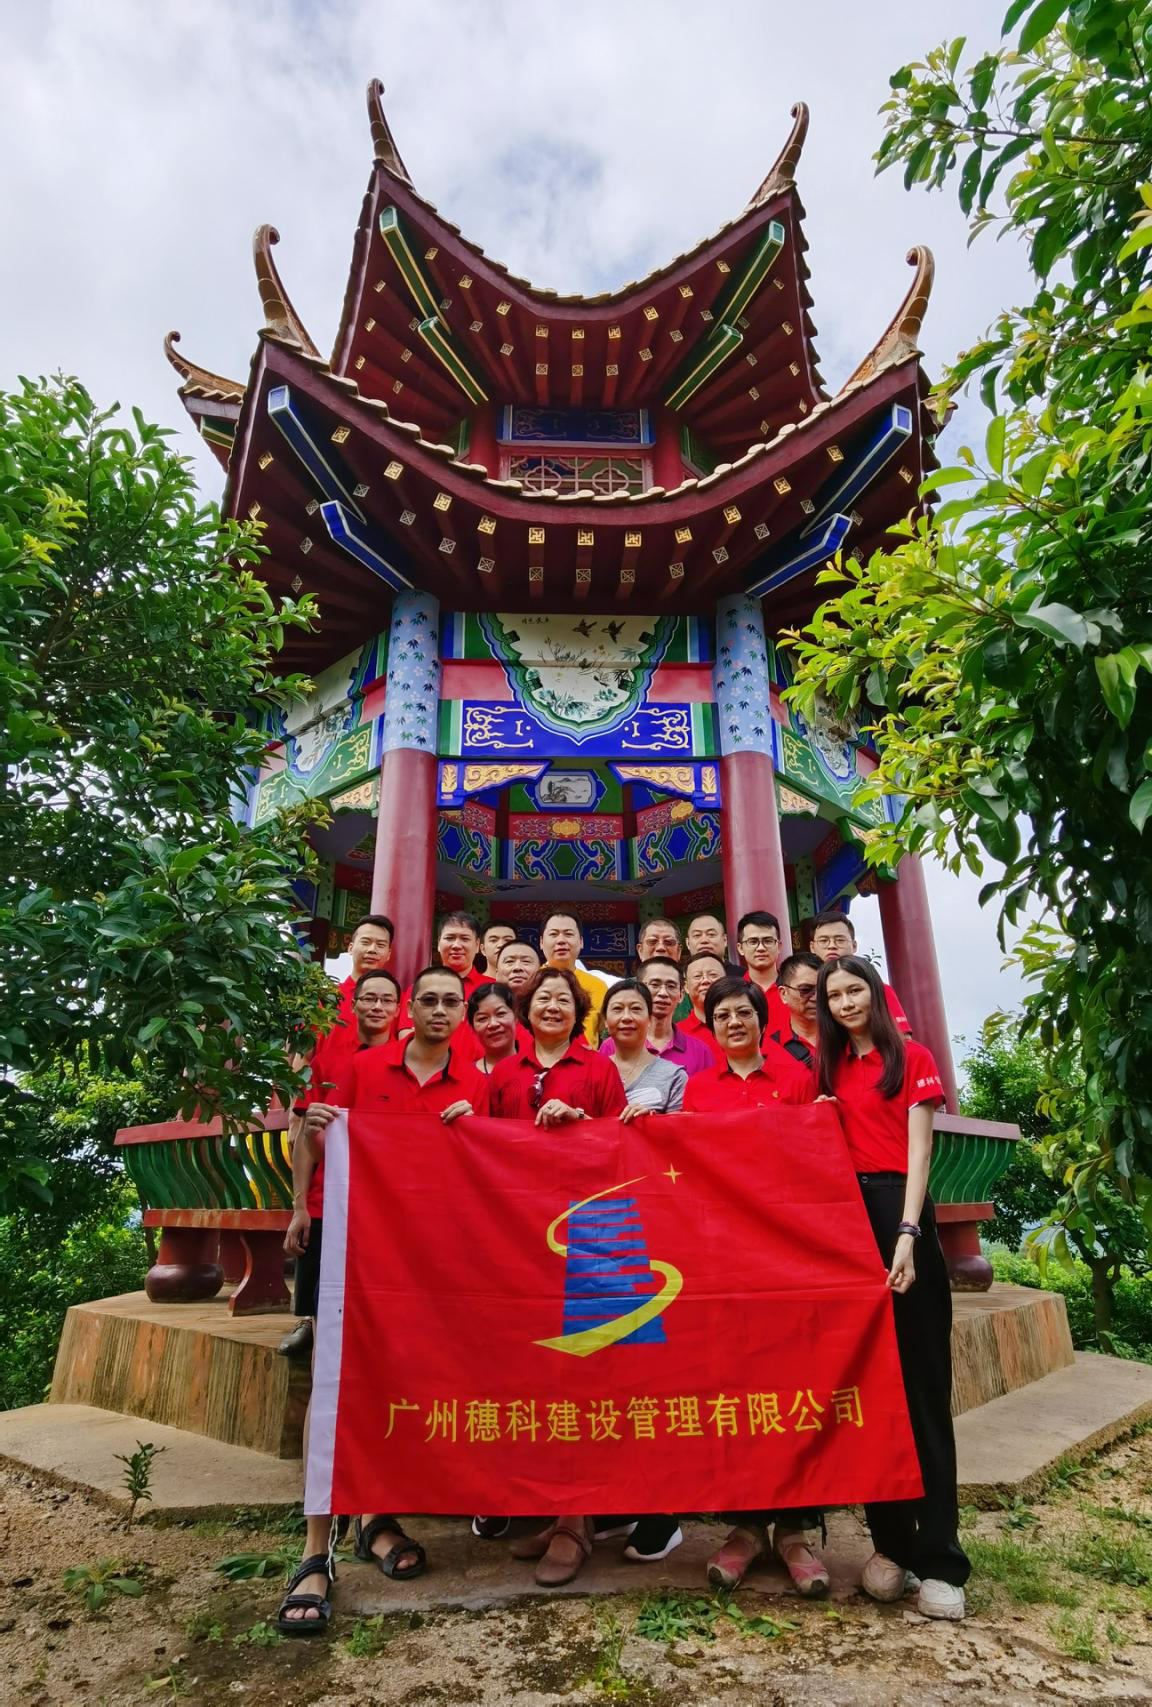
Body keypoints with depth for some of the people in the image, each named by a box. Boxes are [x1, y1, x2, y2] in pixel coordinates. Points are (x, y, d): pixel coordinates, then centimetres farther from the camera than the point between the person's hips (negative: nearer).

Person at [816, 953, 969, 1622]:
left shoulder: (913, 1058, 0)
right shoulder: (832, 1069, 15)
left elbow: (918, 1148, -8)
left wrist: (907, 1234, -16)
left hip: (898, 1212, -5)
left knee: (920, 1383, -1)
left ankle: (939, 1558, 7)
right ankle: (890, 1541, 19)